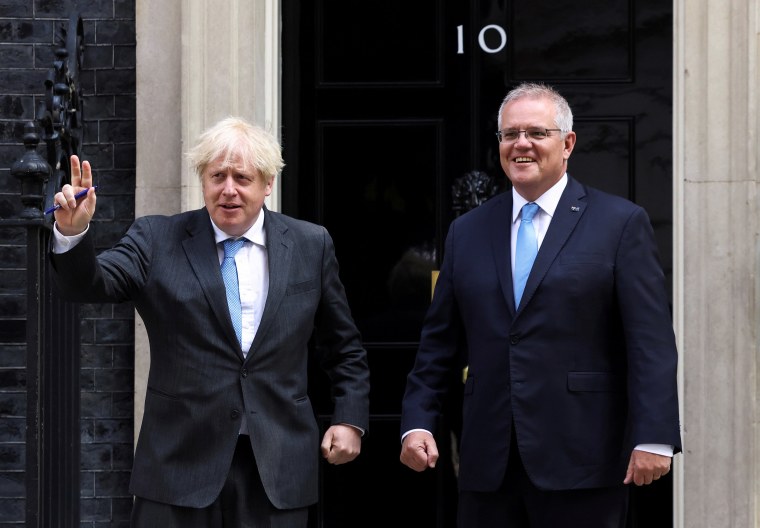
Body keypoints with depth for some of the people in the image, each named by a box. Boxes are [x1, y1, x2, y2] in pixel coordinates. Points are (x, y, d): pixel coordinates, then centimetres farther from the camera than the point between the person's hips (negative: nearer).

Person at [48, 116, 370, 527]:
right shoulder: (158, 240, 3)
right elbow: (89, 284, -10)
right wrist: (73, 233, -28)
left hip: (279, 471, 1)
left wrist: (350, 419, 6)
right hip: (180, 464, -1)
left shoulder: (311, 246, 7)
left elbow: (343, 350, 15)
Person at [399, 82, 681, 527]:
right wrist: (417, 422, 3)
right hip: (488, 467, 4)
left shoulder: (621, 223, 1)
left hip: (580, 463, -4)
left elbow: (652, 342, -5)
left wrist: (654, 438, -13)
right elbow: (439, 344, 15)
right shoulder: (467, 232, 14)